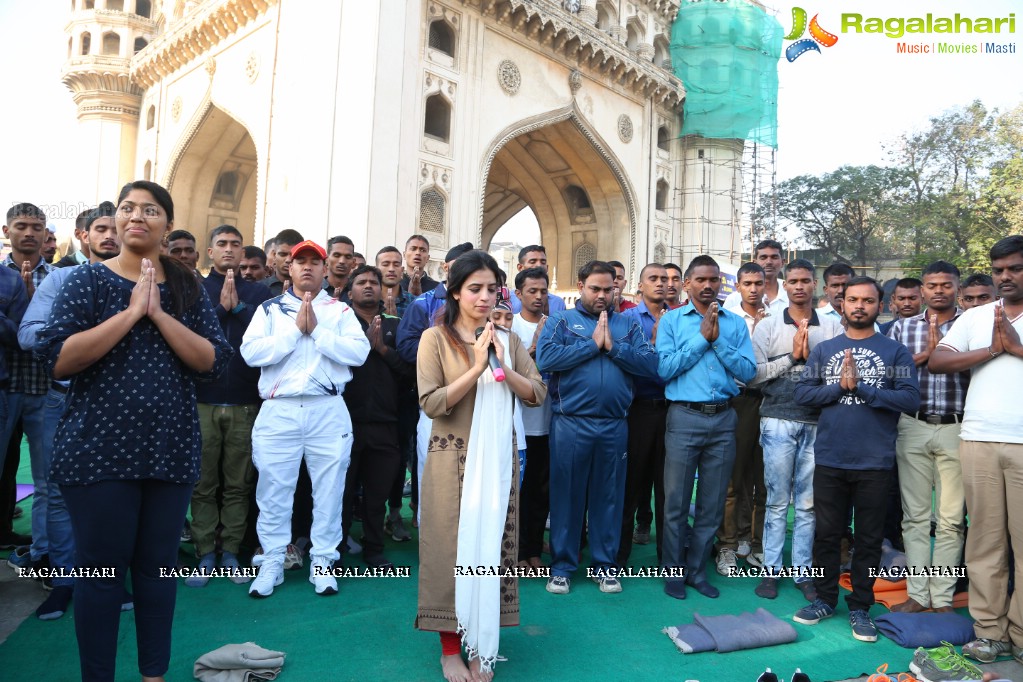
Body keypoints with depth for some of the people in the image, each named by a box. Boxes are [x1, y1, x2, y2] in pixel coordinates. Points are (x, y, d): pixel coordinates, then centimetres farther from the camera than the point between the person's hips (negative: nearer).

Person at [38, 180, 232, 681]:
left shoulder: (187, 288, 6)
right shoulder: (89, 279, 0)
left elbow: (212, 361, -5)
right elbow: (58, 359, -12)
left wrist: (158, 314, -14)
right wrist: (130, 312, -16)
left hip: (171, 448, 2)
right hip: (99, 447, -2)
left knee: (157, 565, 12)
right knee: (102, 569, 6)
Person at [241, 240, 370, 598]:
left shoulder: (340, 310, 8)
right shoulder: (270, 309, 9)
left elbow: (359, 352, -7)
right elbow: (251, 352, -6)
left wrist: (317, 330, -11)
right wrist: (296, 329, -10)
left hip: (328, 411, 0)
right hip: (279, 411, 0)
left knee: (328, 488, 6)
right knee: (274, 491, 7)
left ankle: (322, 560, 19)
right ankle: (271, 561, 21)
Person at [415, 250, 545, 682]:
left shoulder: (507, 339, 8)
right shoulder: (435, 338, -4)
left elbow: (537, 395, 3)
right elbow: (431, 403, -12)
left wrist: (503, 367, -13)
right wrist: (477, 367, -19)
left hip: (499, 458, 3)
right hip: (452, 458, -3)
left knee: (491, 547, 7)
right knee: (452, 548, 4)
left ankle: (481, 647, 23)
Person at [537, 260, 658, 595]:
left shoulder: (627, 325, 12)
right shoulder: (561, 321, 6)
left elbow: (650, 364, -1)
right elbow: (545, 358, -14)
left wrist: (613, 346, -11)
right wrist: (592, 344, -11)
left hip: (614, 425, 2)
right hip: (570, 423, -2)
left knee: (609, 496, 11)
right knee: (566, 494, 6)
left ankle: (605, 565, 25)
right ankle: (561, 566, 19)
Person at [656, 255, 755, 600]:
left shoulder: (735, 323, 8)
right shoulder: (672, 320, 2)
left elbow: (748, 371, -2)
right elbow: (664, 369, -10)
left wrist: (718, 339, -11)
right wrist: (702, 337, -11)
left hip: (723, 419, 3)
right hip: (684, 417, -2)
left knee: (712, 504, 11)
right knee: (676, 501, 4)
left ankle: (697, 571, 25)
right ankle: (674, 571, 21)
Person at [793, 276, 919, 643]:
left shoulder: (895, 351, 2)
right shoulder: (823, 350, 8)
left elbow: (910, 398, -9)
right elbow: (802, 392, 0)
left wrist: (860, 386, -15)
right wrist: (840, 386, -12)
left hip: (875, 462, -1)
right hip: (829, 459, 2)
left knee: (869, 538, 9)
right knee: (826, 533, 12)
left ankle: (860, 607, 24)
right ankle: (825, 599, 28)